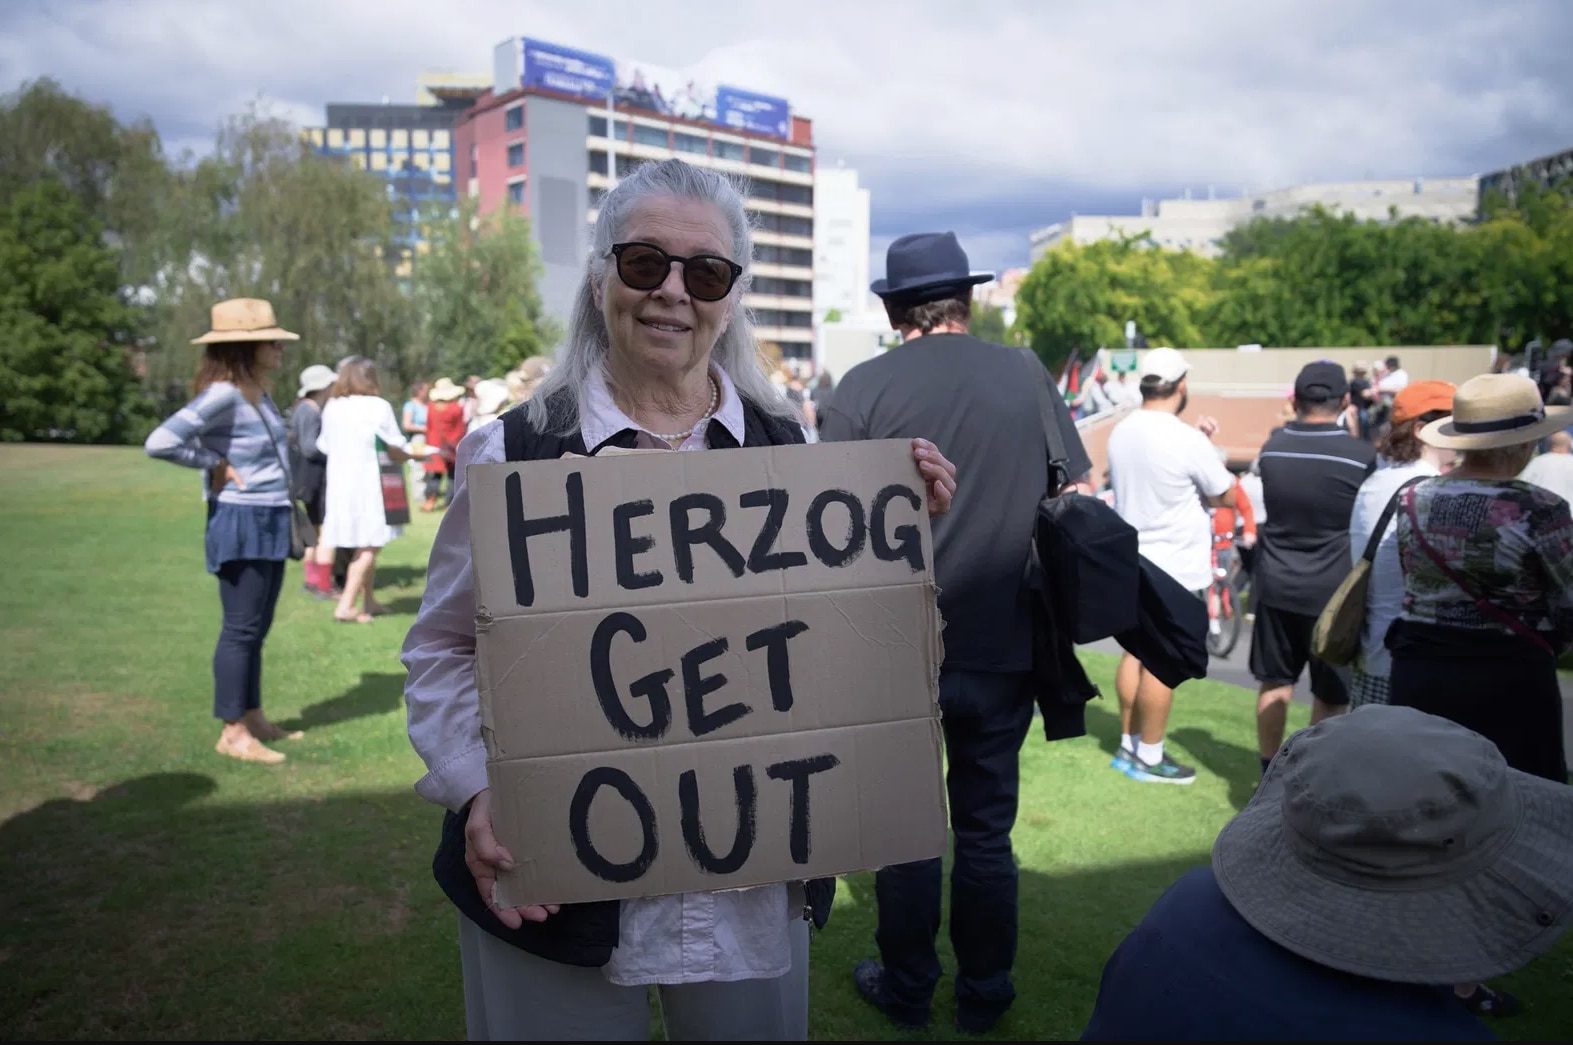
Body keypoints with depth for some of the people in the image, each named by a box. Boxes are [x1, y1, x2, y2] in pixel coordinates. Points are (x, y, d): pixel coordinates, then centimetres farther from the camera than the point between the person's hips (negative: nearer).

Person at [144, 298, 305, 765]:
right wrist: (215, 465, -15)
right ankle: (232, 733, 8)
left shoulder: (259, 391, 9)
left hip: (271, 520, 9)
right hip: (242, 522, -9)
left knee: (257, 628, 16)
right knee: (241, 629, -2)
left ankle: (252, 718, 27)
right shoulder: (223, 393, -17)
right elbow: (160, 442, -26)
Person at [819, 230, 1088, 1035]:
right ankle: (983, 996, 32)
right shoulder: (1027, 374, -2)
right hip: (1005, 644, 2)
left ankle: (906, 988, 31)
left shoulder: (864, 387, -10)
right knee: (986, 827, 16)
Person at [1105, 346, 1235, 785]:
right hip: (1176, 568, -7)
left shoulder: (1120, 432, 3)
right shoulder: (1187, 441, -19)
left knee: (1135, 653, 15)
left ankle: (1128, 745, 23)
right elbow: (1227, 496, -9)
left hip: (1131, 562, 7)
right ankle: (1149, 757, 11)